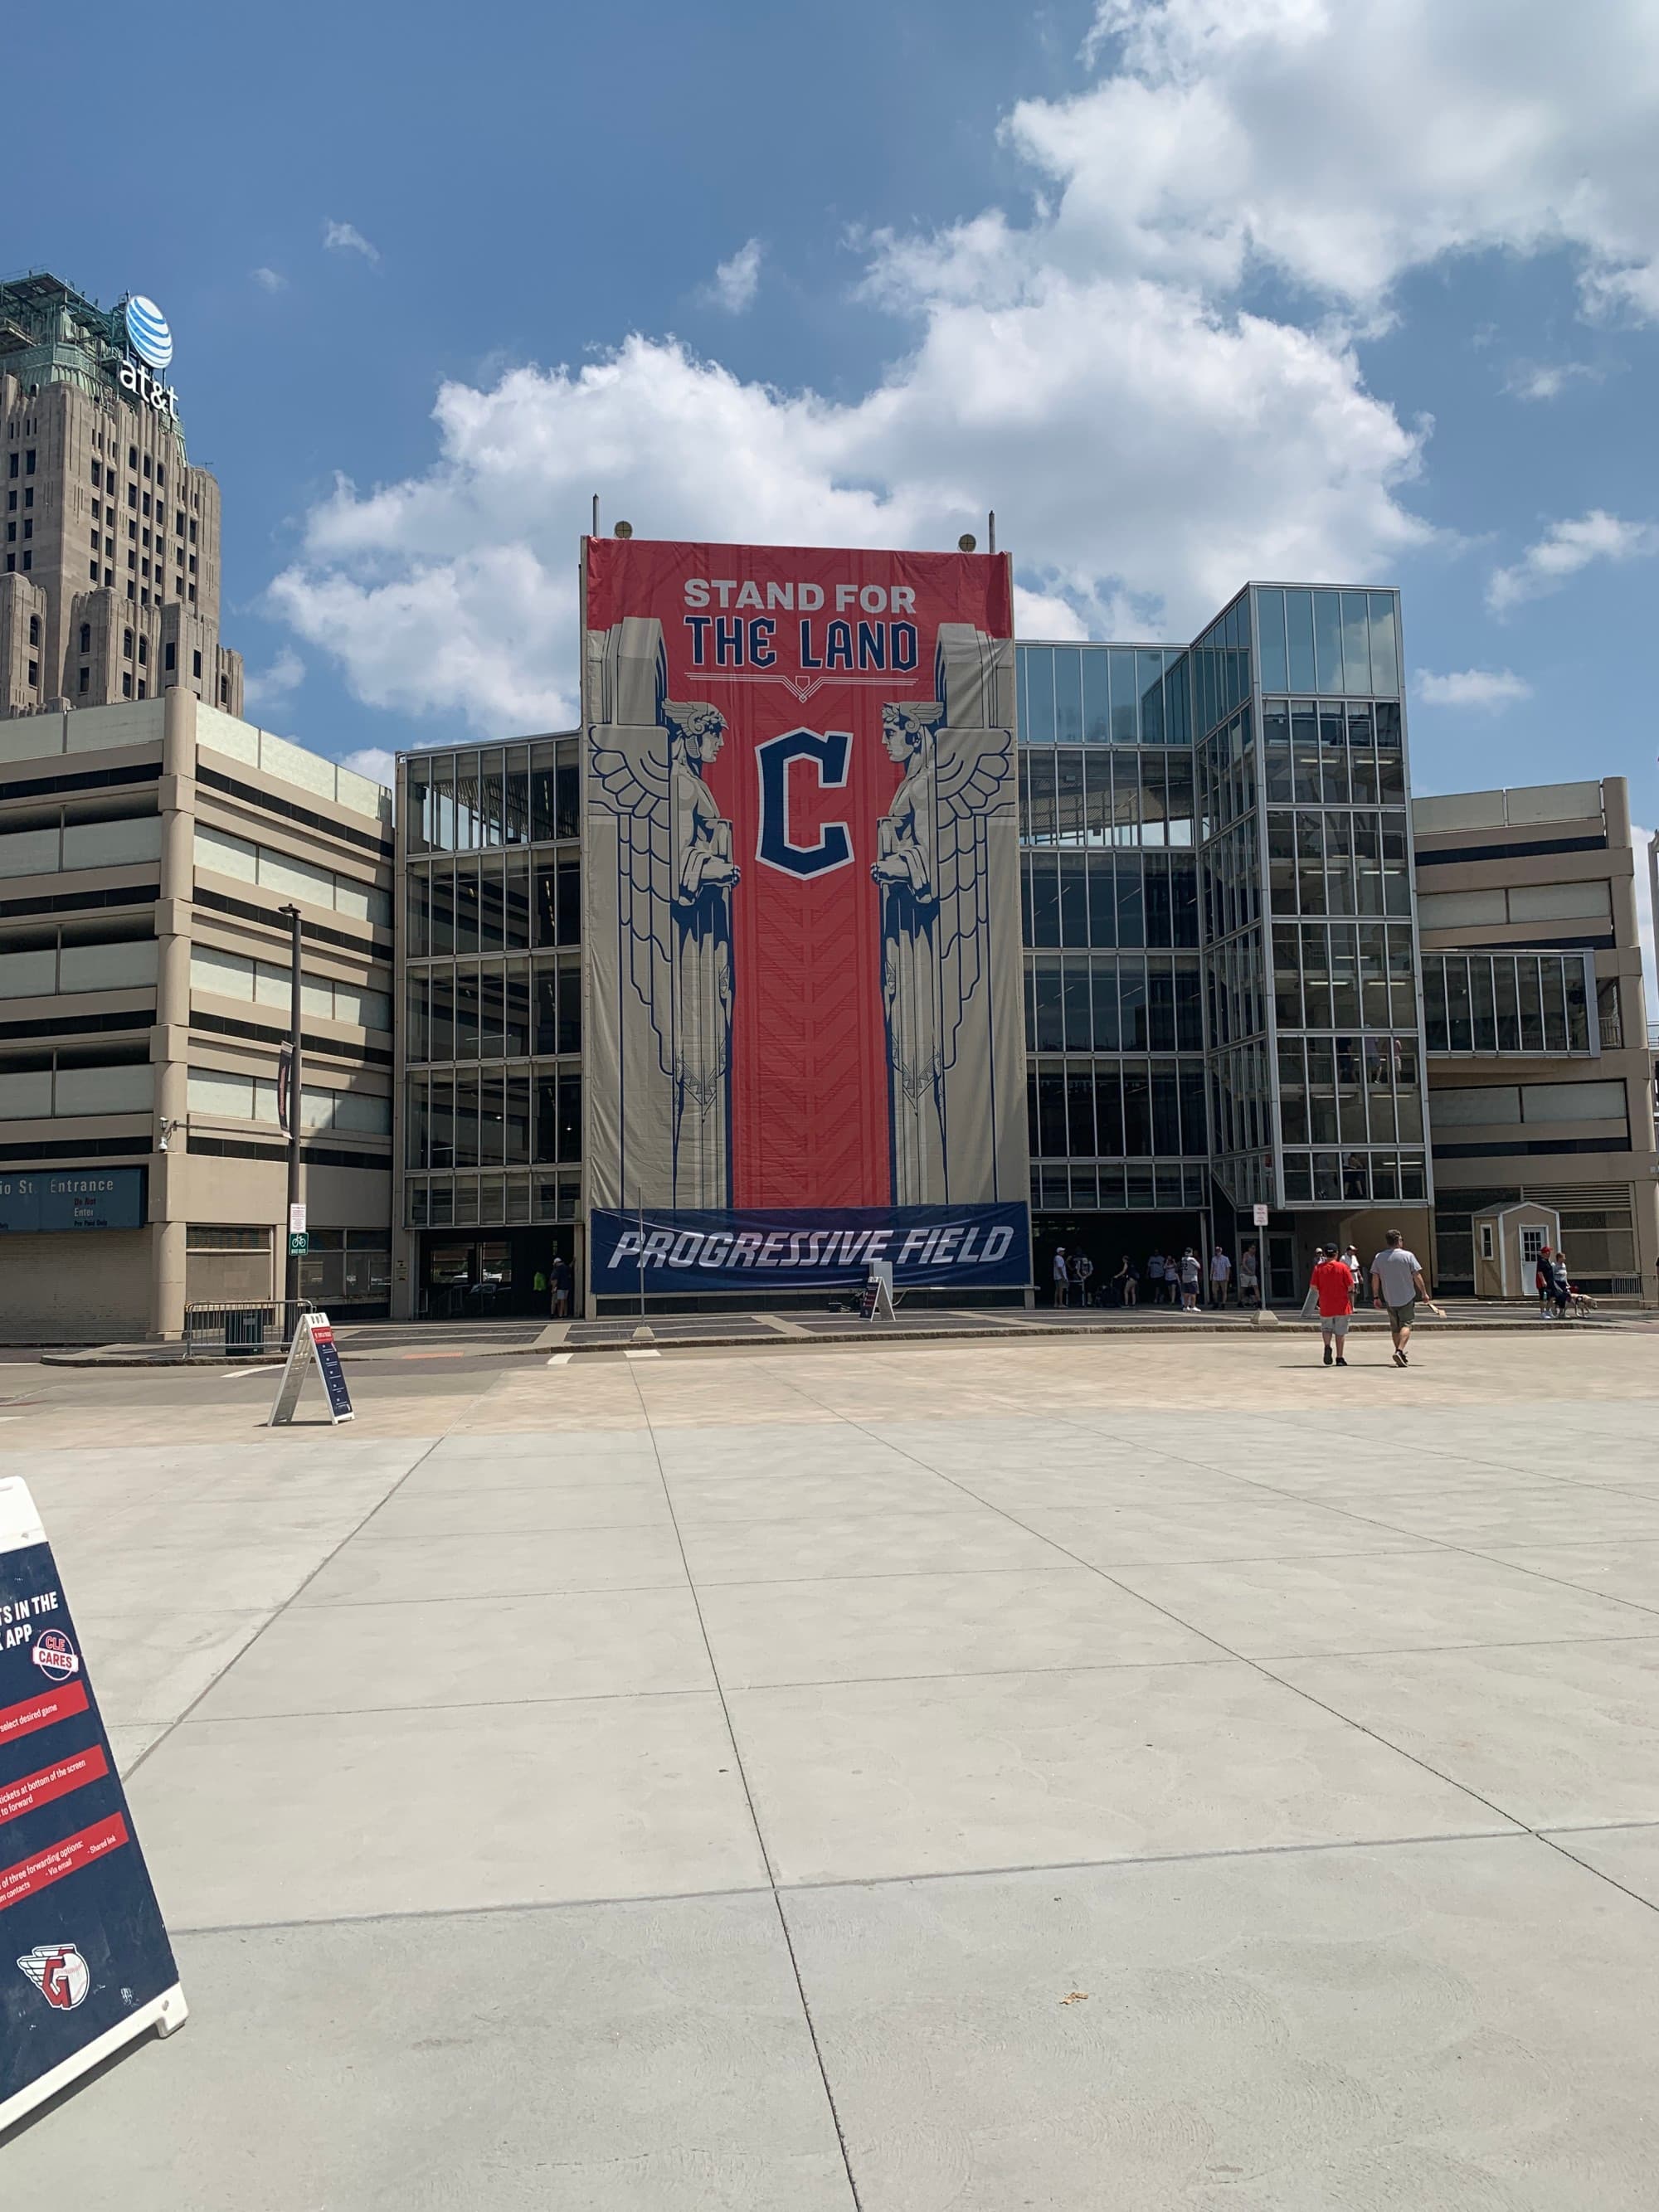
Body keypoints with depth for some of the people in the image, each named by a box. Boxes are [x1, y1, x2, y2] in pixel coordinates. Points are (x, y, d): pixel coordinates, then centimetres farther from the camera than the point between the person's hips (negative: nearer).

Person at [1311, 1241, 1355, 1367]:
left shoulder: (1318, 1268, -2)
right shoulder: (1343, 1267, -5)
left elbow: (1314, 1287, -2)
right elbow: (1350, 1287, -4)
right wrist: (1352, 1305, 8)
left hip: (1325, 1307, 1)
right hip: (1342, 1306, 0)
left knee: (1326, 1329, 16)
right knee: (1340, 1333, 8)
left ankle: (1328, 1346, -10)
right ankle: (1340, 1358, 8)